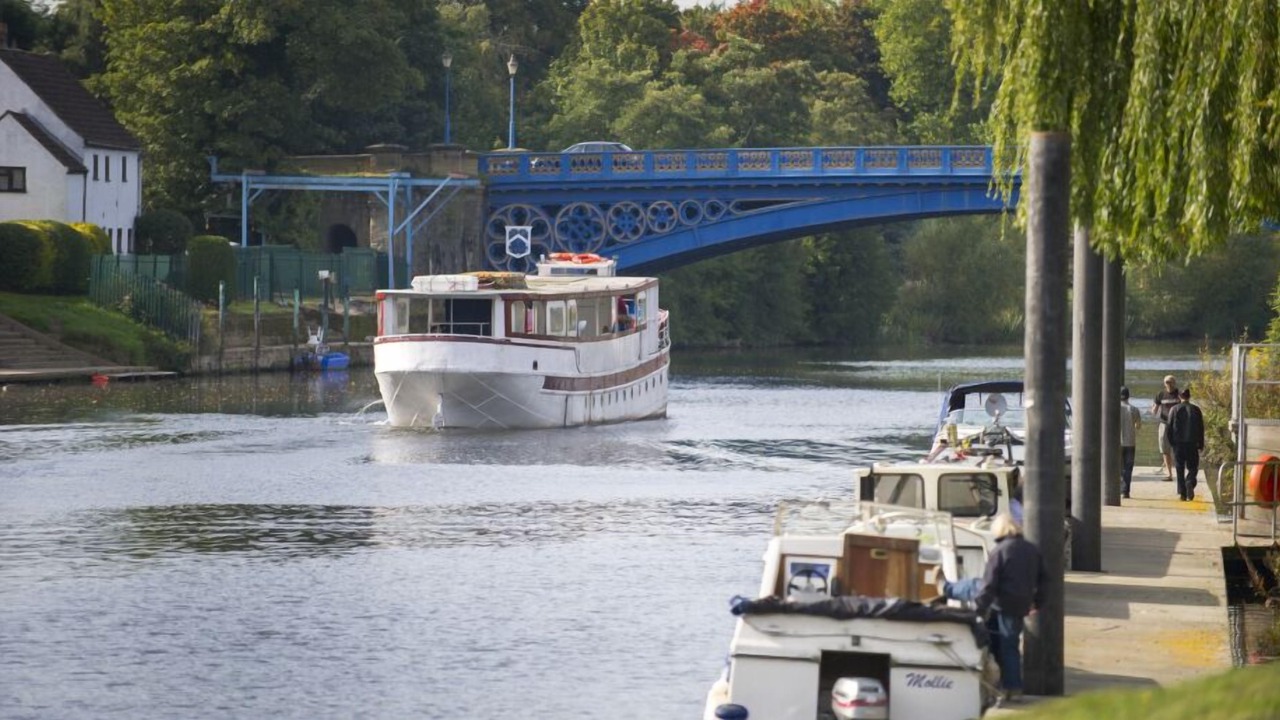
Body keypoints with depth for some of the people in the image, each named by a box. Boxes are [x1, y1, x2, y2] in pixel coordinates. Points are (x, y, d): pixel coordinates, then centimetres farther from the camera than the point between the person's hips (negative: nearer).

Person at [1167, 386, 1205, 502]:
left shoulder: (1174, 409, -1)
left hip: (1178, 443, 0)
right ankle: (1190, 483, -21)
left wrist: (1170, 441, 8)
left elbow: (1170, 427, -1)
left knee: (1180, 468, 7)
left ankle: (1181, 492, 4)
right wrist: (1201, 444, 10)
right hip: (1192, 443, 0)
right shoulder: (1196, 410, 1)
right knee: (1192, 467, 7)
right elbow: (1201, 428, 4)